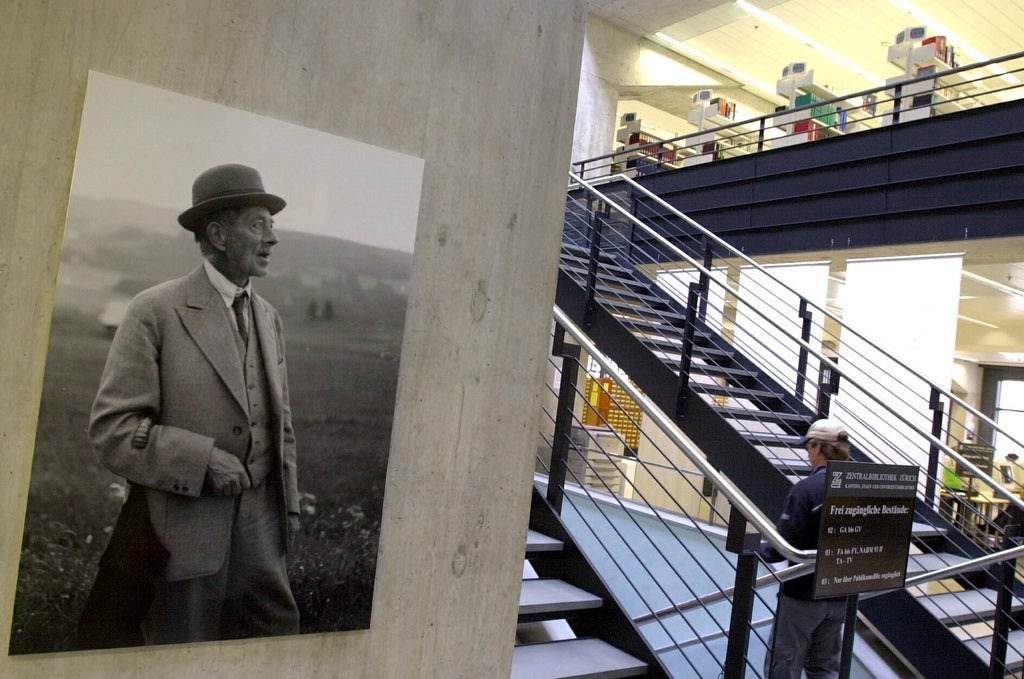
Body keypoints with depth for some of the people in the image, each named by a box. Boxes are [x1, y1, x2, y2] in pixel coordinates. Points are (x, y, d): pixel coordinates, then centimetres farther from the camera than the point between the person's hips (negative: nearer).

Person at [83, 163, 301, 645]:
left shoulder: (268, 317, 11)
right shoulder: (156, 311, -8)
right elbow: (110, 428, -11)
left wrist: (289, 504, 13)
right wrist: (202, 460, -20)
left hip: (260, 526, 5)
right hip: (185, 529, -5)